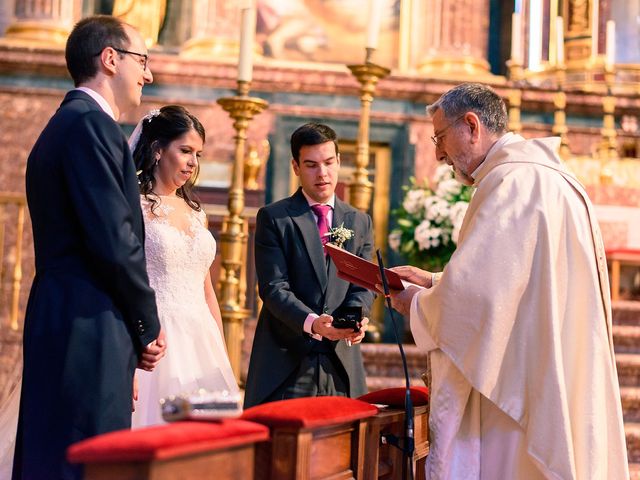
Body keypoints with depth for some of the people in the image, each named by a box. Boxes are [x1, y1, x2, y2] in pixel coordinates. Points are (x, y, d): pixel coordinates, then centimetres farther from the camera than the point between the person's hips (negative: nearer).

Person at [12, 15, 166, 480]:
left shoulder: (62, 126, 21)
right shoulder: (90, 124, -10)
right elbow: (115, 241, -18)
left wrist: (127, 349, 16)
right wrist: (148, 326, -4)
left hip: (62, 327, 10)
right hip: (89, 327, -10)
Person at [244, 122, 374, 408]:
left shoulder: (360, 222, 14)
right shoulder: (273, 218, 1)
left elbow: (363, 286, 9)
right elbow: (273, 288, -8)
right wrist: (312, 322, -25)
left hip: (342, 363, 3)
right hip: (286, 362, -3)